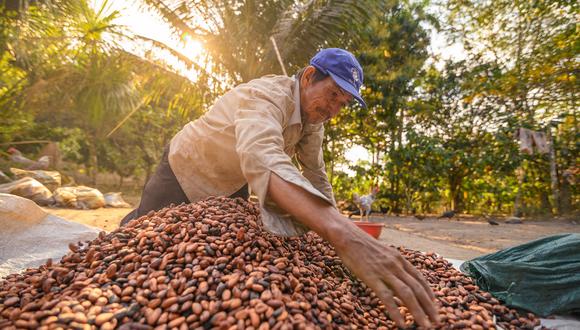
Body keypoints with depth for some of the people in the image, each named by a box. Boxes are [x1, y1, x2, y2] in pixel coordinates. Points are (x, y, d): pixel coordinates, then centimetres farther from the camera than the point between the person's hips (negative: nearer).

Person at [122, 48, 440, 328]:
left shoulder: (314, 117, -12)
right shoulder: (266, 95, -40)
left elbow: (315, 175, -6)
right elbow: (263, 160, -61)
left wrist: (340, 230, -11)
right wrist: (344, 234, -74)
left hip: (232, 185, 7)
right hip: (186, 169, -6)